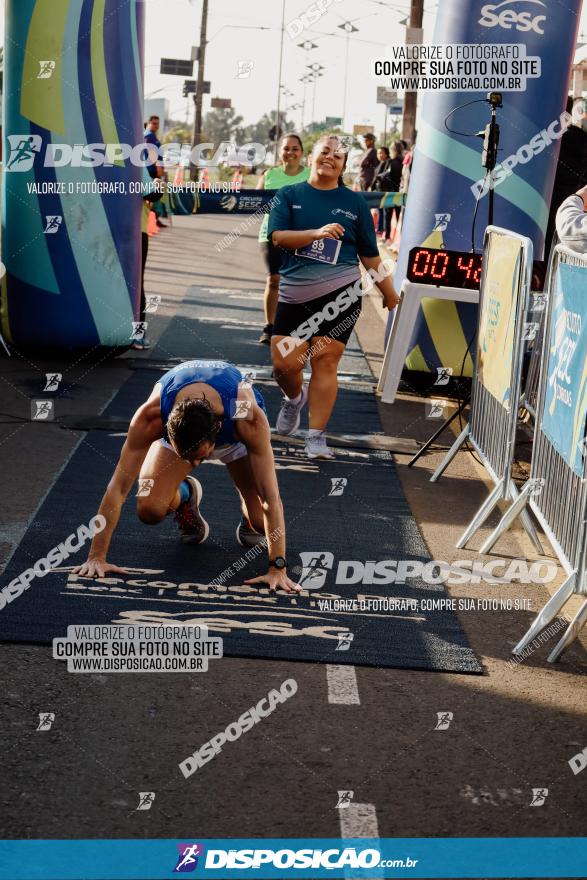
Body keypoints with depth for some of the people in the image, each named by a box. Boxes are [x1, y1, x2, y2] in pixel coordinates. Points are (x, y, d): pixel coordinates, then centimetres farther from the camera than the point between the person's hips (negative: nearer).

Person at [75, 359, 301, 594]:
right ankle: (184, 496, 13)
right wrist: (96, 557, -35)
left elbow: (271, 498, -44)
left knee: (261, 523, -16)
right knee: (149, 510, -22)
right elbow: (118, 488, -36)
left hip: (234, 435, -1)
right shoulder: (151, 416, -43)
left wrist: (277, 568, -45)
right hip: (175, 428, 1)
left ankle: (249, 517, 22)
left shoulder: (249, 418, -46)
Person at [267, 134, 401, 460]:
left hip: (341, 292, -1)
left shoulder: (354, 202, 11)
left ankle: (317, 436, -1)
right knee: (283, 363, -4)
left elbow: (369, 253, 15)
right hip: (295, 294, 1)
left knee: (326, 362, -7)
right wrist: (317, 233, -21)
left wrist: (389, 291, 15)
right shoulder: (289, 196, 9)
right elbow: (278, 237, -7)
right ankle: (295, 397, 31)